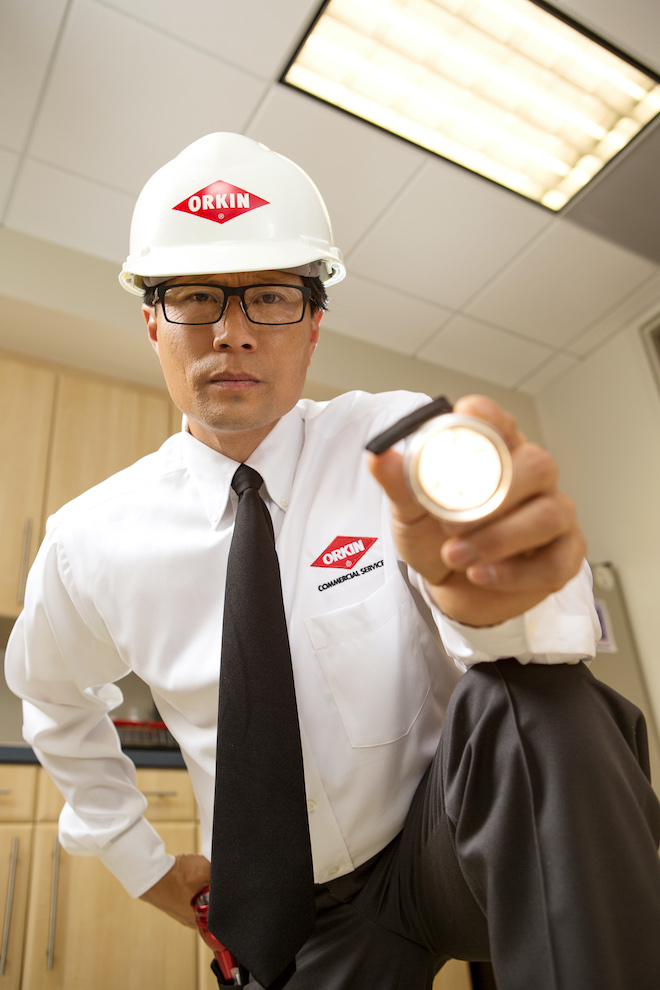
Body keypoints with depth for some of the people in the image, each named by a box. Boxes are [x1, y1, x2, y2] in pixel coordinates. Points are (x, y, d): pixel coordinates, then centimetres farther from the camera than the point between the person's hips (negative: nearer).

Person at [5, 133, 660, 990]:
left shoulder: (400, 447, -15)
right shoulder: (87, 544, -9)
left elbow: (569, 630, -26)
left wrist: (491, 600, -50)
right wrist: (141, 860, 9)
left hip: (452, 847, -1)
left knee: (538, 705, -30)